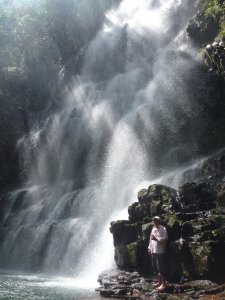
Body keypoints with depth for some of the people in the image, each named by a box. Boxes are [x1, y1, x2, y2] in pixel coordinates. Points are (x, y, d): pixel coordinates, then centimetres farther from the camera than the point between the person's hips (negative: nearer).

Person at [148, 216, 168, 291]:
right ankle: (159, 281, 24)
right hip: (153, 251, 8)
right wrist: (149, 248, 16)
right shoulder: (153, 229, 14)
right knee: (155, 268, 12)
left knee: (160, 268, -6)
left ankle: (163, 284, 1)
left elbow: (165, 239, -17)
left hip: (160, 251, -8)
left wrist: (156, 239, -25)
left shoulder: (163, 229, -8)